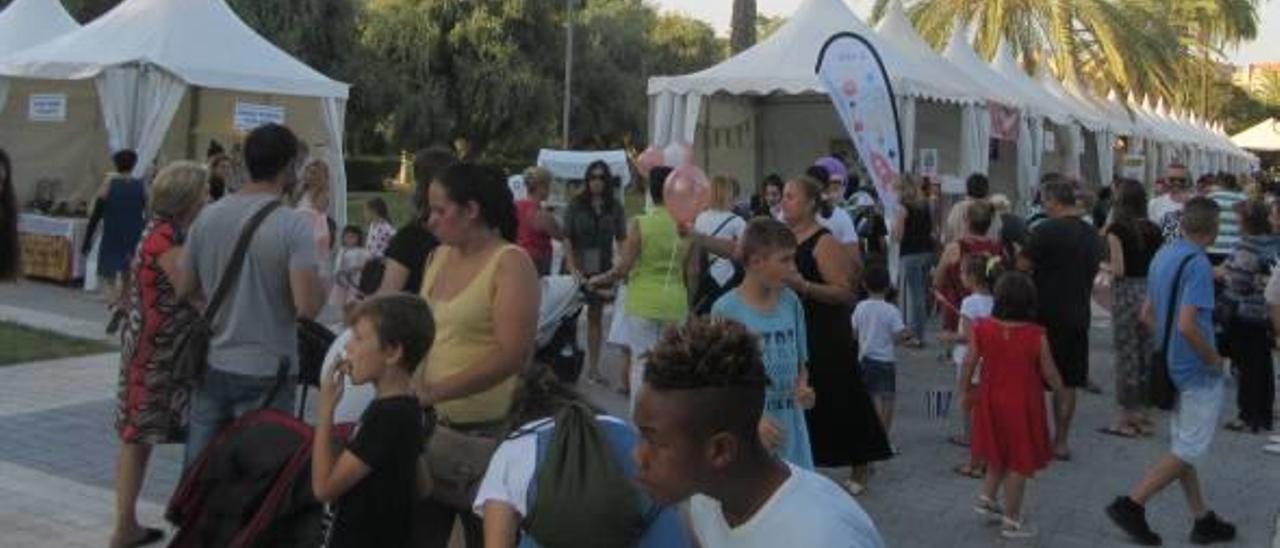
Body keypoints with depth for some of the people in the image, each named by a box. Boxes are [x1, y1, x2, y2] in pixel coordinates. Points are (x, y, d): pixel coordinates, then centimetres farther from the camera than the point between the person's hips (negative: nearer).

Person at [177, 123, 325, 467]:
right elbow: (307, 307, -22)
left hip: (213, 366, 5)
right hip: (266, 374, -5)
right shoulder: (294, 226, -15)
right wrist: (322, 281, -2)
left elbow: (184, 290, 8)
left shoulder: (208, 216, 1)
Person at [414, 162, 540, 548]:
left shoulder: (510, 263, -12)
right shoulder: (439, 257, 9)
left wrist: (435, 391, -25)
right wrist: (413, 387, -1)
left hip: (490, 429, -6)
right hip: (437, 423, 6)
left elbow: (513, 355, -21)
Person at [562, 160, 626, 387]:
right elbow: (566, 237, -5)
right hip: (578, 267, -2)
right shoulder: (576, 204, -2)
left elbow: (622, 240, 5)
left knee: (596, 317, 8)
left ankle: (593, 368, 13)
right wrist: (572, 267, -14)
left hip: (602, 269, 2)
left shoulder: (614, 208, 4)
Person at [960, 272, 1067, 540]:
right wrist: (1059, 388, 13)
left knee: (999, 454, 28)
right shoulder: (1036, 336, -20)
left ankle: (987, 497, 29)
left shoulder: (982, 328, -12)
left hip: (991, 402, 4)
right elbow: (1049, 372, -9)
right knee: (1019, 462, 10)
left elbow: (969, 362, -4)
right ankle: (1011, 520, 18)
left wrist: (965, 389, 13)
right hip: (1023, 405, -4)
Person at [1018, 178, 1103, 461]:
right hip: (1079, 316, 6)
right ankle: (1061, 442, 15)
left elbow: (1022, 268, -12)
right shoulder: (1093, 235, 9)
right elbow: (1092, 272, 16)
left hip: (1046, 315, -6)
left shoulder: (1046, 231, -14)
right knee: (1068, 381, 10)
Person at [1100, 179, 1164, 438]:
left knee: (1126, 354, 2)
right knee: (1147, 353, 12)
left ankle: (1127, 417, 7)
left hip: (1126, 293, -5)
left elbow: (1119, 269, -13)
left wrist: (1102, 265, 5)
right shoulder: (1154, 229, 5)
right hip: (1151, 293, 5)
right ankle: (1143, 413, 20)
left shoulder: (1116, 229, -9)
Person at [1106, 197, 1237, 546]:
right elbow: (1188, 325, -29)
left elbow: (1147, 315, 13)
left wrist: (1169, 344, 16)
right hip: (1199, 372, -9)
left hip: (1174, 365, 9)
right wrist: (1214, 358, -15)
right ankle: (1131, 505, 0)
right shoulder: (1198, 264, -21)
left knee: (1183, 447, 15)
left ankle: (1203, 520, 26)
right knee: (1190, 451, 1)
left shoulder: (1163, 255, 7)